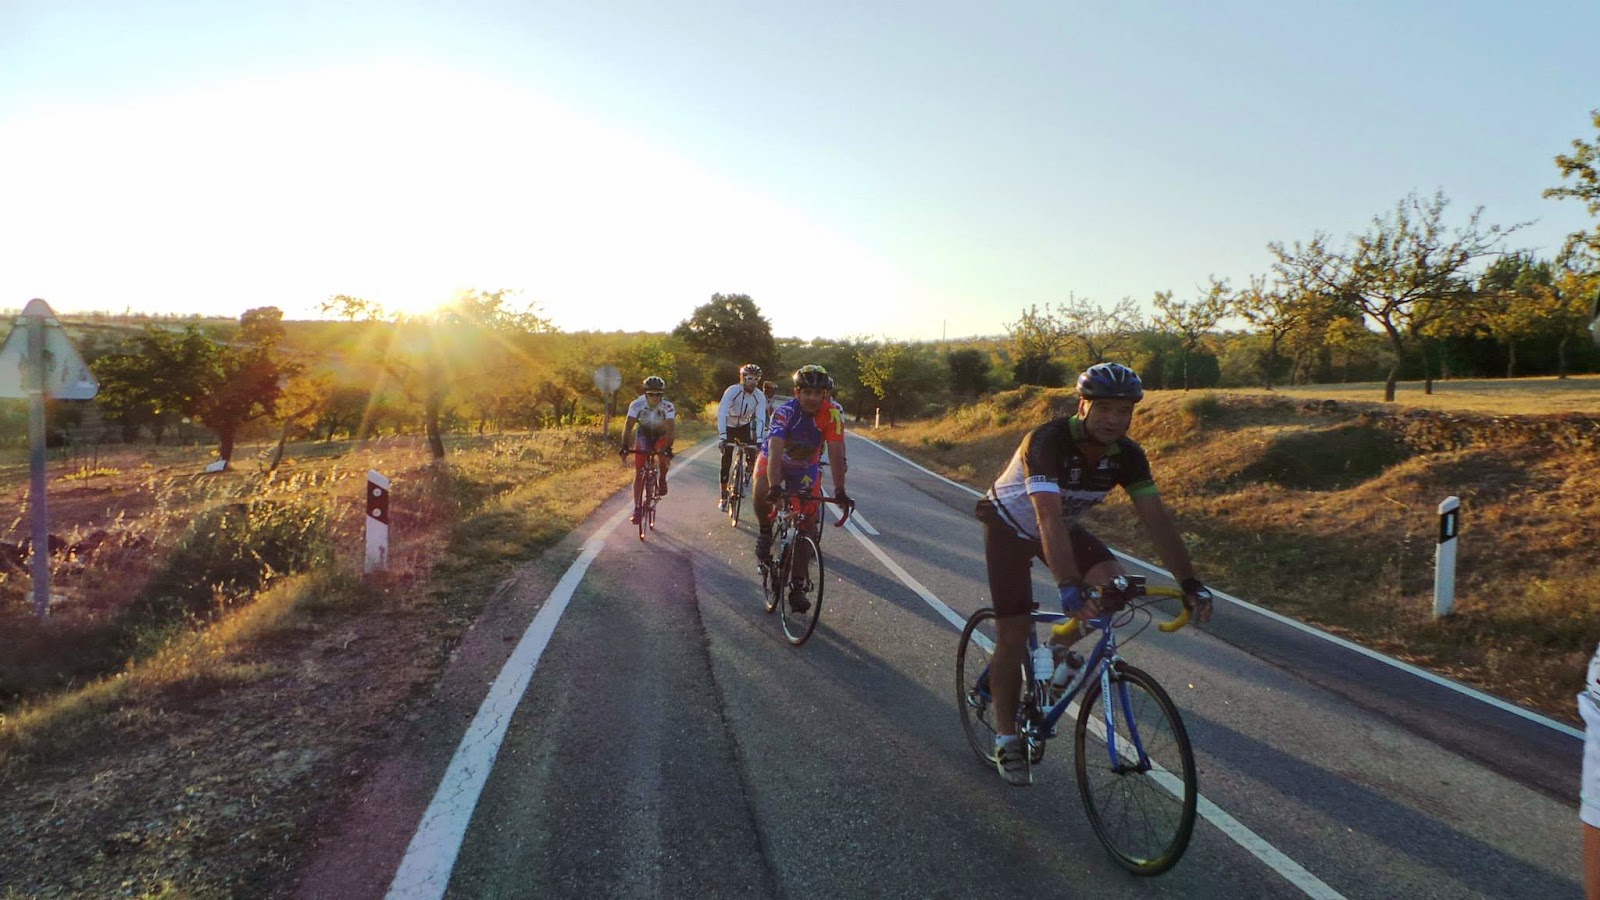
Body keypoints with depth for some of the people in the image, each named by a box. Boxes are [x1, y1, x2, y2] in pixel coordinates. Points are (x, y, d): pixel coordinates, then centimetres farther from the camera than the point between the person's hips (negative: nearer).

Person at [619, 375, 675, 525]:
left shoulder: (668, 406, -29)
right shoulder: (637, 404, -27)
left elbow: (671, 428, -37)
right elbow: (628, 426, -29)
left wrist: (669, 448, -50)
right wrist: (624, 447, -40)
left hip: (661, 435, -1)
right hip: (644, 435, 1)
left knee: (664, 456, -32)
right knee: (639, 472, -7)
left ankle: (662, 480, -2)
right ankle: (637, 508, -1)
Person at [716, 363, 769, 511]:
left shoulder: (760, 396, -17)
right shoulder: (732, 391, -26)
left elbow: (761, 418, -22)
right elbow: (722, 413, -33)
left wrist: (760, 439, -34)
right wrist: (722, 436, -44)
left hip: (744, 426, 2)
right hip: (728, 427, -2)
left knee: (752, 455, -16)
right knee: (726, 461, -7)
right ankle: (723, 496, 2)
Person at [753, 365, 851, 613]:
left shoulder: (832, 413, -24)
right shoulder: (785, 412, -30)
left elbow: (836, 453, -28)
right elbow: (775, 451, -41)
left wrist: (839, 491, -36)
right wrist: (774, 486, -54)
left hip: (806, 468, 2)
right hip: (774, 460, -2)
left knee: (808, 526, -5)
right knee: (762, 494, -35)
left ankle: (797, 587, 5)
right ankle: (765, 533, -3)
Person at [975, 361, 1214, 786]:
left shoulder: (1127, 455, -17)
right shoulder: (1047, 442, -35)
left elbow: (1157, 519, -18)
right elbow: (1049, 519, -46)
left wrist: (1190, 583, -26)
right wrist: (1069, 587, -56)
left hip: (1062, 526, 5)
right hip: (1009, 525, -5)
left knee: (1112, 582, -22)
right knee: (1014, 633, -6)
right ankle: (1006, 738, 11)